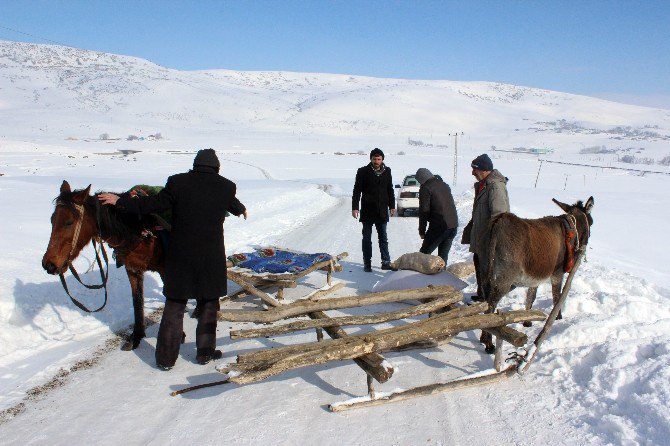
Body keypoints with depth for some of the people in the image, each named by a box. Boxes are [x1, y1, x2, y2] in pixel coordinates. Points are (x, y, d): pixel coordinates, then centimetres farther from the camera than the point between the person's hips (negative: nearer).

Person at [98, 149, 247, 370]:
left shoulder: (177, 182, -6)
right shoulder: (226, 186, -1)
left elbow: (153, 204, -1)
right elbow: (235, 206, 19)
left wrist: (120, 202, 13)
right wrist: (243, 210, 44)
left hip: (180, 256, 0)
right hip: (212, 258, 0)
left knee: (174, 306, 11)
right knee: (209, 305, 17)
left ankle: (166, 358, 16)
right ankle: (205, 351, 23)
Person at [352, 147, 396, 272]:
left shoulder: (387, 171, 6)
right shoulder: (363, 171, -6)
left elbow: (390, 190, 15)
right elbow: (357, 191, -5)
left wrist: (392, 206, 13)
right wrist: (355, 207, -10)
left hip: (382, 211, 3)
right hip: (367, 211, -3)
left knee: (383, 238, 9)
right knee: (367, 238, 5)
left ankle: (386, 262, 15)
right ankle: (367, 263, 12)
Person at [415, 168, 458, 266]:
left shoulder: (425, 188, -5)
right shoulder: (444, 185, 19)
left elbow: (424, 210, -9)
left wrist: (422, 230, -3)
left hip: (438, 226, -7)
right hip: (453, 225, 8)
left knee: (424, 253, 2)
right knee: (443, 254, 15)